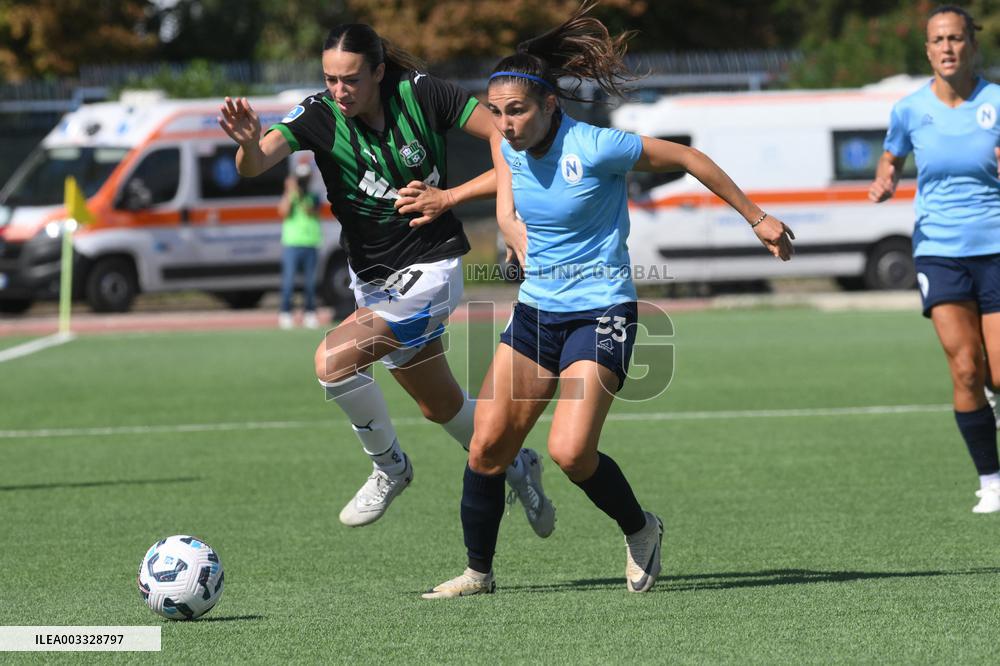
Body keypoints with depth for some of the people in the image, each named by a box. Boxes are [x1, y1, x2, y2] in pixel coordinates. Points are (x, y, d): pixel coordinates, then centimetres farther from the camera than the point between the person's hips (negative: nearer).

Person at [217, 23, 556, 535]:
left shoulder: (422, 95, -18)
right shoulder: (319, 115, -12)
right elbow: (256, 164, -30)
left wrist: (450, 197, -19)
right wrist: (249, 144, -53)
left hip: (429, 270, -5)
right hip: (371, 278, 5)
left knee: (333, 358, -25)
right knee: (441, 406, 20)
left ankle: (389, 466, -2)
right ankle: (517, 468, 47)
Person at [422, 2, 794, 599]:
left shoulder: (595, 147, -20)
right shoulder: (508, 143, -1)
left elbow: (690, 159, -9)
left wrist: (758, 219, 0)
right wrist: (534, 261, 1)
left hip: (601, 314, -6)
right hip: (536, 310, 6)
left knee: (570, 452, -19)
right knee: (487, 447, -2)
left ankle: (640, 529, 9)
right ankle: (478, 572, 14)